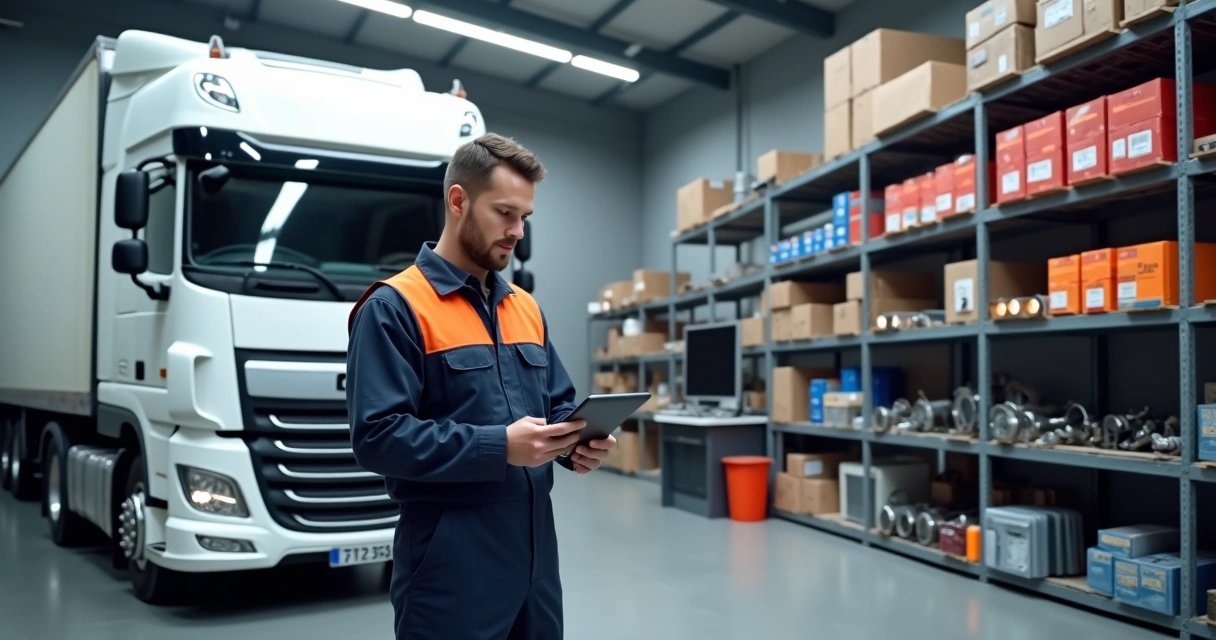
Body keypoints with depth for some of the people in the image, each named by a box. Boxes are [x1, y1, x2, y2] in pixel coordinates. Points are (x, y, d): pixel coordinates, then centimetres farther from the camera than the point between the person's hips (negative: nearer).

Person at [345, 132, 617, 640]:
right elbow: (377, 436, -18)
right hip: (451, 562, -7)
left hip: (534, 549, 7)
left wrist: (576, 443, -5)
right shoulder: (393, 308, -10)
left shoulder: (526, 307, 13)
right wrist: (498, 447, -24)